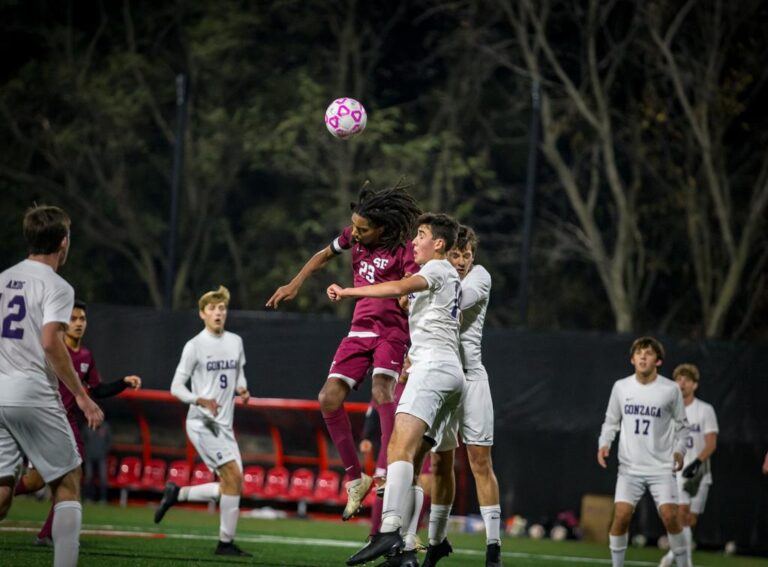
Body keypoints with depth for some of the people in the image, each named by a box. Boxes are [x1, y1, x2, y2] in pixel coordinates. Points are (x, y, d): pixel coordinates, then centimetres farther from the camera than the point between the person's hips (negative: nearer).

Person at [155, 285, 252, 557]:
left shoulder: (235, 342, 10)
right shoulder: (195, 346, -7)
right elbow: (176, 386, -6)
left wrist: (242, 389, 0)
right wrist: (200, 400, -23)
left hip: (224, 424, 7)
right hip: (202, 423, -7)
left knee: (232, 486, 3)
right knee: (233, 476, -16)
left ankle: (176, 494, 20)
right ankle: (226, 542, -8)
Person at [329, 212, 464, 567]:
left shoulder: (438, 269, 0)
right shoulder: (452, 277, 28)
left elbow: (400, 288, -18)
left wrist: (348, 291, -19)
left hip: (433, 365, -10)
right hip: (451, 371, 10)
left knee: (400, 447, -25)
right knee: (410, 460, 3)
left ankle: (389, 533, -41)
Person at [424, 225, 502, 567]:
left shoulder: (480, 277, -1)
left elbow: (458, 299, -21)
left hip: (470, 377, -3)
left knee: (480, 461, -9)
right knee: (440, 463, 7)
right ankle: (437, 540, 19)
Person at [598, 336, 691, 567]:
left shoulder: (671, 390, -4)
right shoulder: (621, 387, 1)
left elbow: (681, 425, 7)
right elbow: (611, 421, 12)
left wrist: (679, 449, -9)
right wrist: (604, 444, -4)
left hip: (662, 468, -1)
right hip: (630, 467, 1)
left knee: (669, 516, -13)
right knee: (621, 515, -12)